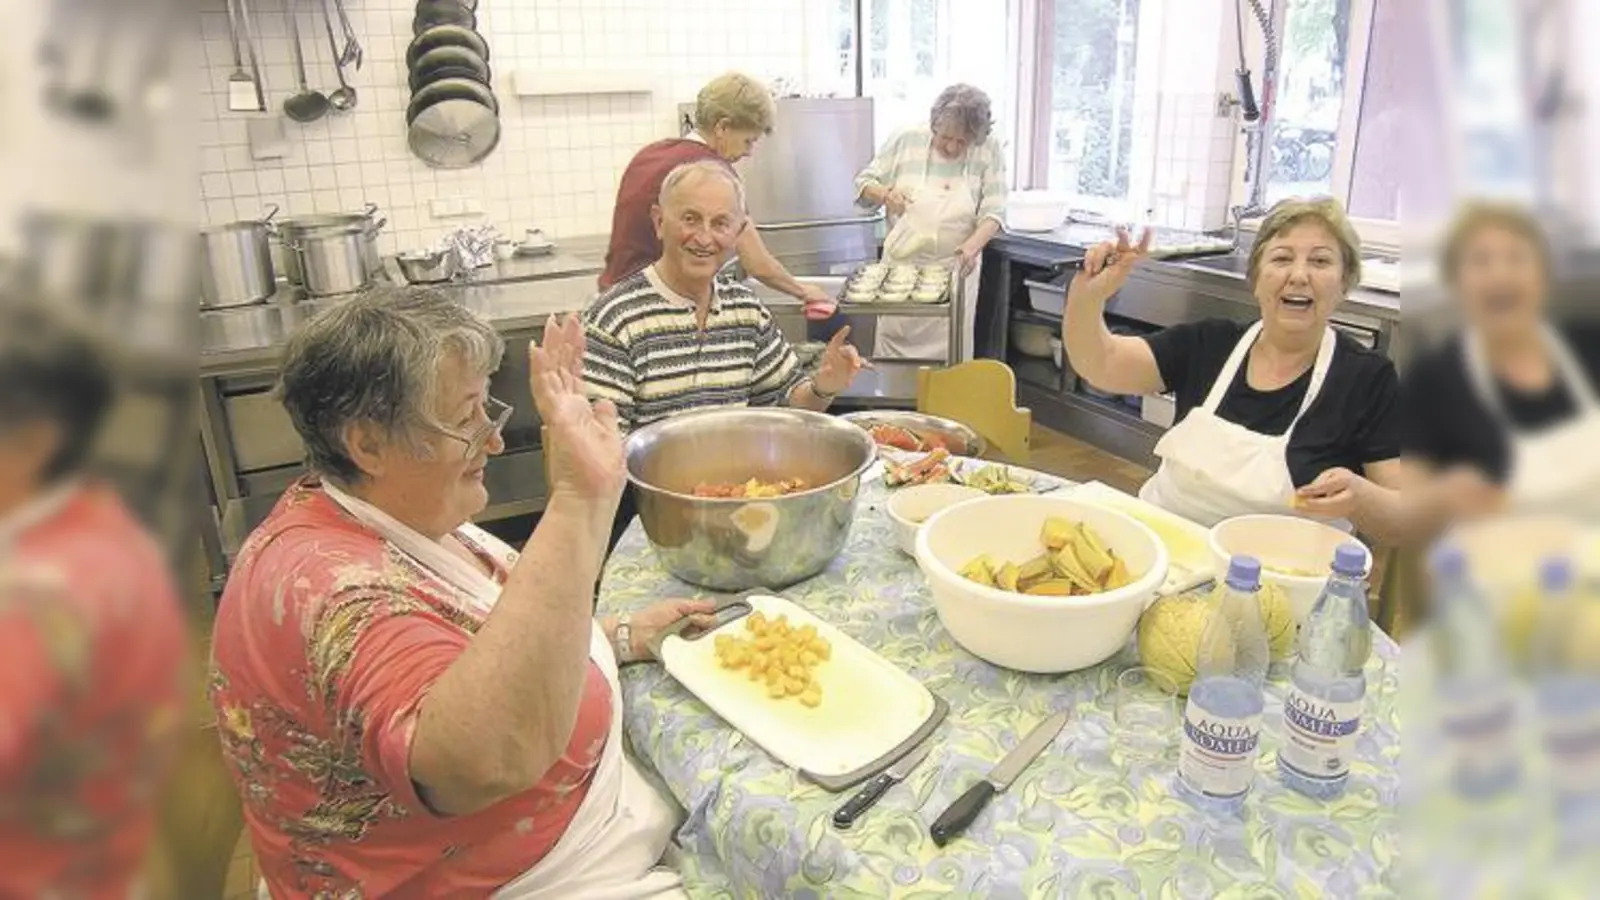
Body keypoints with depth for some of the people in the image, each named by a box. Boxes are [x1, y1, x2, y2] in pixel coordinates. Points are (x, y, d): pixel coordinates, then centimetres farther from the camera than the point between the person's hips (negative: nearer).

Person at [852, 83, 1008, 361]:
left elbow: (992, 212, -7)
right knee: (893, 345, 7)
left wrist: (974, 244, -26)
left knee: (949, 352, 5)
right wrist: (884, 193, -21)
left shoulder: (989, 150, -6)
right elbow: (863, 184, 2)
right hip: (901, 264, 1)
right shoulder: (907, 141, -5)